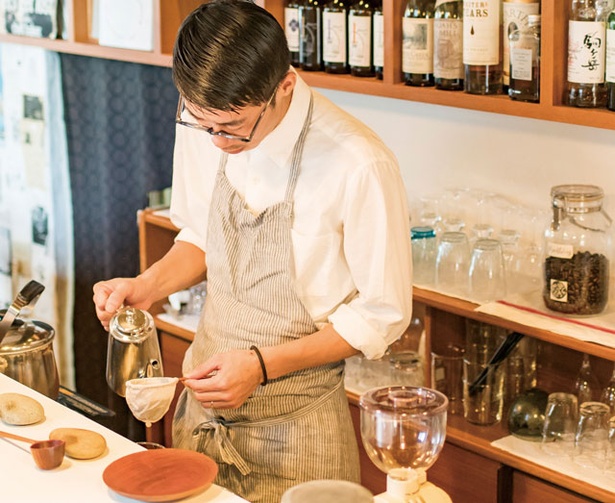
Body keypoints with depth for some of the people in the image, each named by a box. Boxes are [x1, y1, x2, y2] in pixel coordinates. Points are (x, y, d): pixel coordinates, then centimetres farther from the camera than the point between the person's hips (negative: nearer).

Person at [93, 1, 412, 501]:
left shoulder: (361, 167, -23)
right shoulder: (201, 126, -6)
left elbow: (382, 315, -13)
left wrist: (263, 364, -20)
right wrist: (148, 285, -7)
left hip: (293, 425, -5)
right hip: (202, 407, 5)